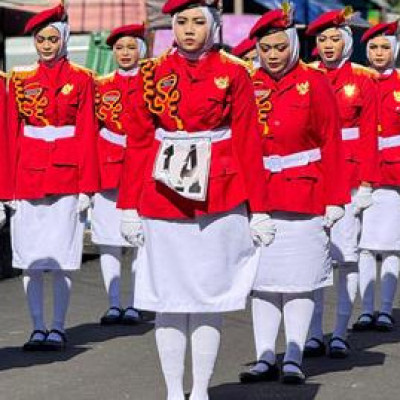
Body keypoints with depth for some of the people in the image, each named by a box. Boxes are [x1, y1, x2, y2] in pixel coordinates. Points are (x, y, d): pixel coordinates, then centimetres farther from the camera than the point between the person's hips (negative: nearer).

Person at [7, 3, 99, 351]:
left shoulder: (81, 79, 2)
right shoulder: (21, 80, 8)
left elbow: (87, 134, 0)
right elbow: (12, 135, 8)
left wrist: (86, 186, -5)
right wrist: (9, 186, 3)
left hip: (66, 176, -2)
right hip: (28, 176, 3)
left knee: (62, 257, -3)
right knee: (29, 257, 2)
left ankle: (58, 329, 4)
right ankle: (38, 328, 9)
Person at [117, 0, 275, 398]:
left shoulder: (234, 74, 1)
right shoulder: (153, 74, 6)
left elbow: (248, 143, 0)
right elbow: (137, 143, 6)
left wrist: (258, 209, -2)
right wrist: (129, 206, 2)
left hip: (219, 200, -1)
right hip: (163, 199, 2)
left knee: (209, 295, 2)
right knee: (167, 296, 3)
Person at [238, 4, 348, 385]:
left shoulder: (313, 83, -2)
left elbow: (331, 144, -2)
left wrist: (334, 199, -6)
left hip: (303, 195, -3)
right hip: (257, 194, 3)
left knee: (298, 277, 0)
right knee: (261, 276, 4)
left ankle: (293, 358, 5)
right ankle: (265, 358, 9)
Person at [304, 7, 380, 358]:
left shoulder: (363, 80, 3)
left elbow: (369, 135, 0)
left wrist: (366, 183, -6)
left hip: (348, 178, -2)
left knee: (347, 255, -1)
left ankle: (340, 334, 3)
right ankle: (315, 334, 5)